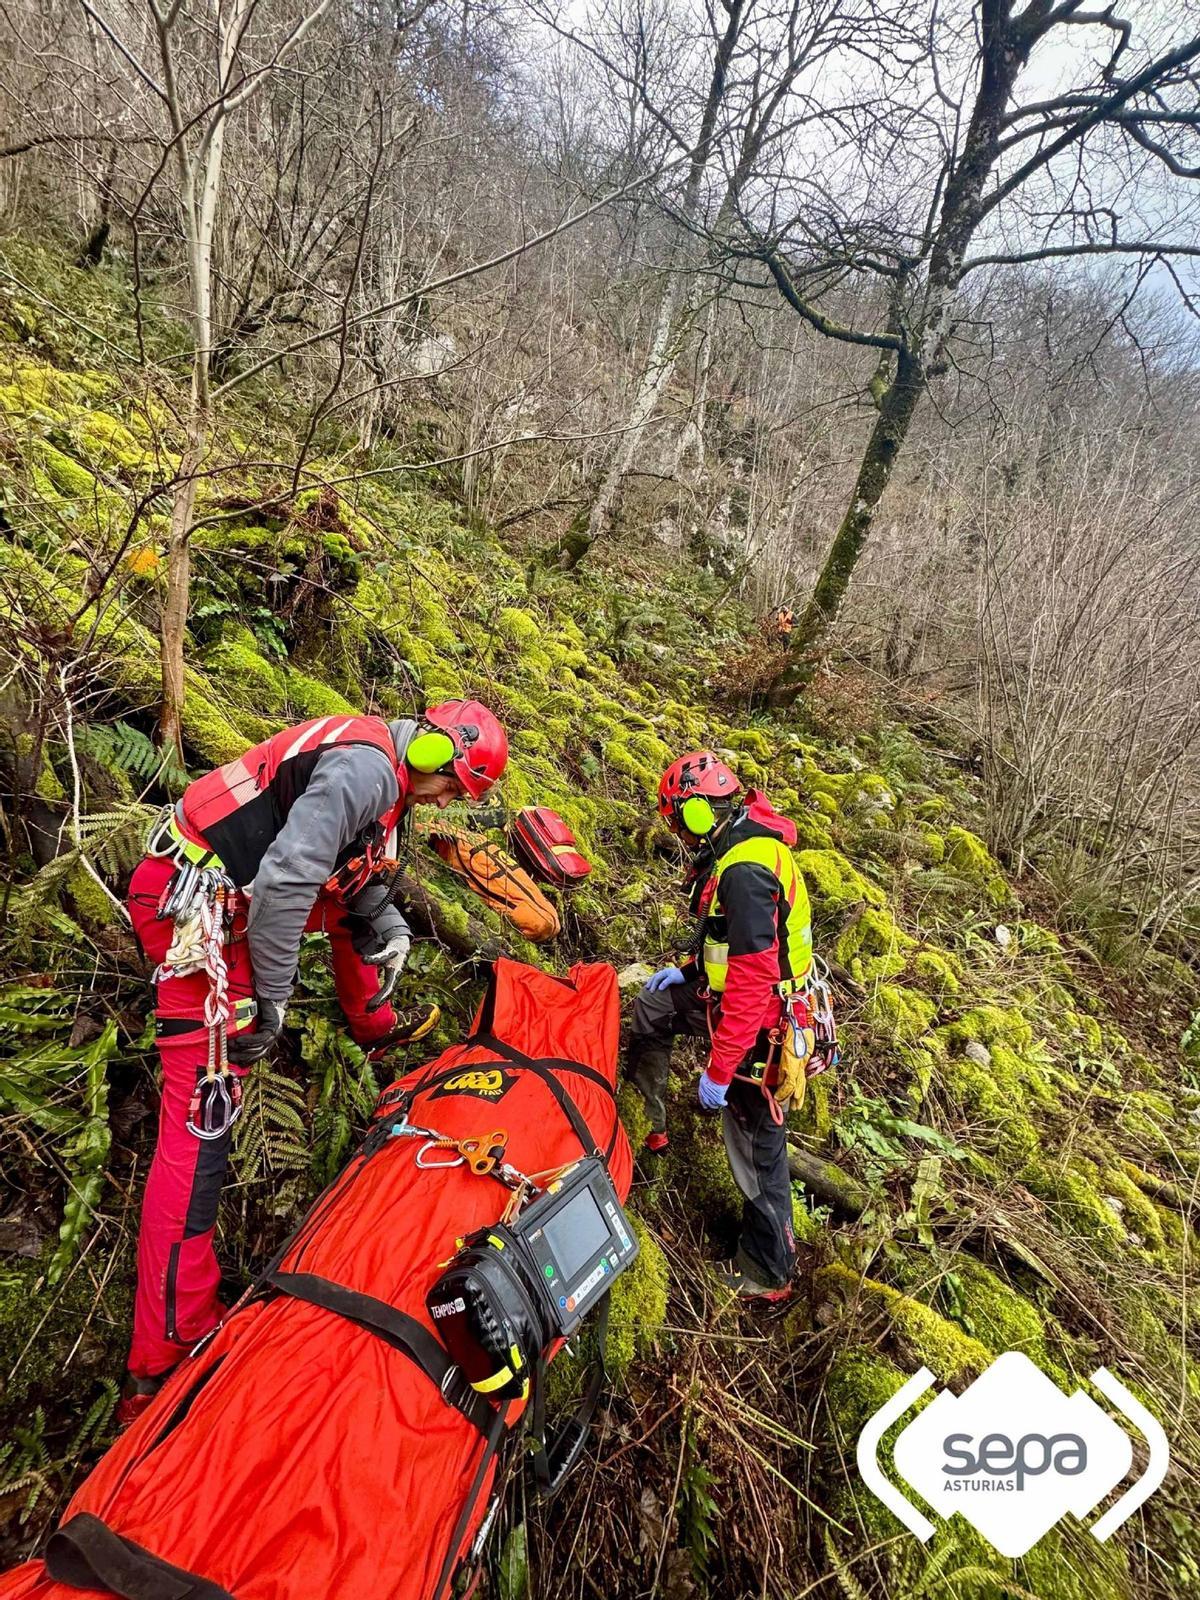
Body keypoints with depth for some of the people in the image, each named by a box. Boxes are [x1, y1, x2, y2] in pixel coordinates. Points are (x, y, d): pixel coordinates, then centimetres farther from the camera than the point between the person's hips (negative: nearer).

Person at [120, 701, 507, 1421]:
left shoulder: (383, 776, 12)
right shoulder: (366, 768, -20)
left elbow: (362, 876, 21)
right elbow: (284, 880, -26)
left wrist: (393, 929, 5)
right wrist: (271, 998, -18)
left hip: (234, 892, 10)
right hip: (196, 904, -10)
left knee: (356, 898, 24)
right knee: (204, 1110, -10)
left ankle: (374, 1025, 43)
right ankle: (164, 1357, -3)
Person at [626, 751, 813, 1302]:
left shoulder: (744, 870, -29)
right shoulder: (747, 842, 3)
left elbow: (751, 982, -31)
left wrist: (718, 1069, -24)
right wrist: (689, 969, 16)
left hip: (755, 1026, -10)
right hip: (735, 994, 10)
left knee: (757, 1153, 7)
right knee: (651, 1006, 24)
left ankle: (770, 1273, 28)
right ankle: (649, 1126, 36)